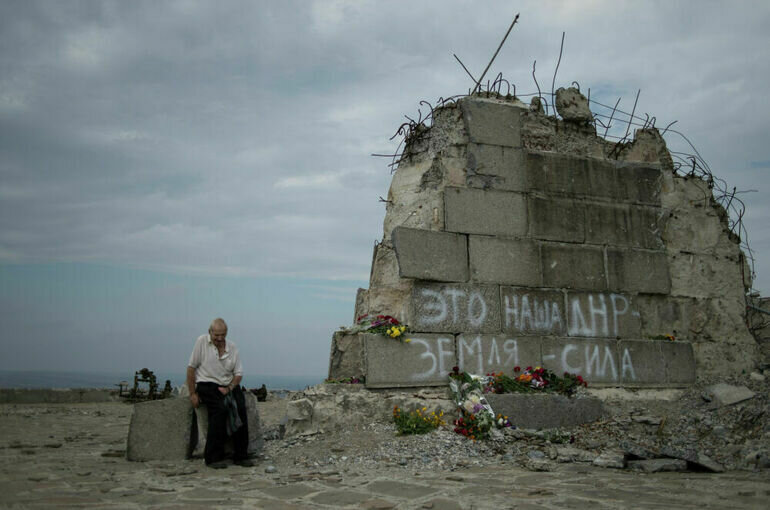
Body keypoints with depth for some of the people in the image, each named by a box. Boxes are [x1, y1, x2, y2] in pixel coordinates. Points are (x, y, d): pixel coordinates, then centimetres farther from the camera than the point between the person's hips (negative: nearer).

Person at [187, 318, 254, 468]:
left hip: (229, 384, 4)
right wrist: (192, 394, -7)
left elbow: (238, 374, 8)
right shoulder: (202, 342, -4)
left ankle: (241, 455, -14)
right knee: (220, 409, -30)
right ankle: (214, 458, -24)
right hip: (207, 384, -4)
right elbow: (191, 368, -3)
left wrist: (229, 388, -10)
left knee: (240, 408, -22)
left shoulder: (232, 347, 6)